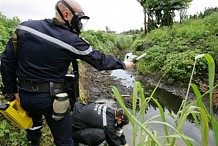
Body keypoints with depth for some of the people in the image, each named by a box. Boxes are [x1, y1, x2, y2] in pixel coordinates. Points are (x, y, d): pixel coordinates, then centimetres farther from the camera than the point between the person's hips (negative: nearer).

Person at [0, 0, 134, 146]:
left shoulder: (25, 27, -4)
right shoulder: (72, 41, -17)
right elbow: (100, 60, -9)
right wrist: (123, 64, 7)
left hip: (24, 95, 5)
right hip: (51, 98, -5)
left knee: (33, 120, 37)